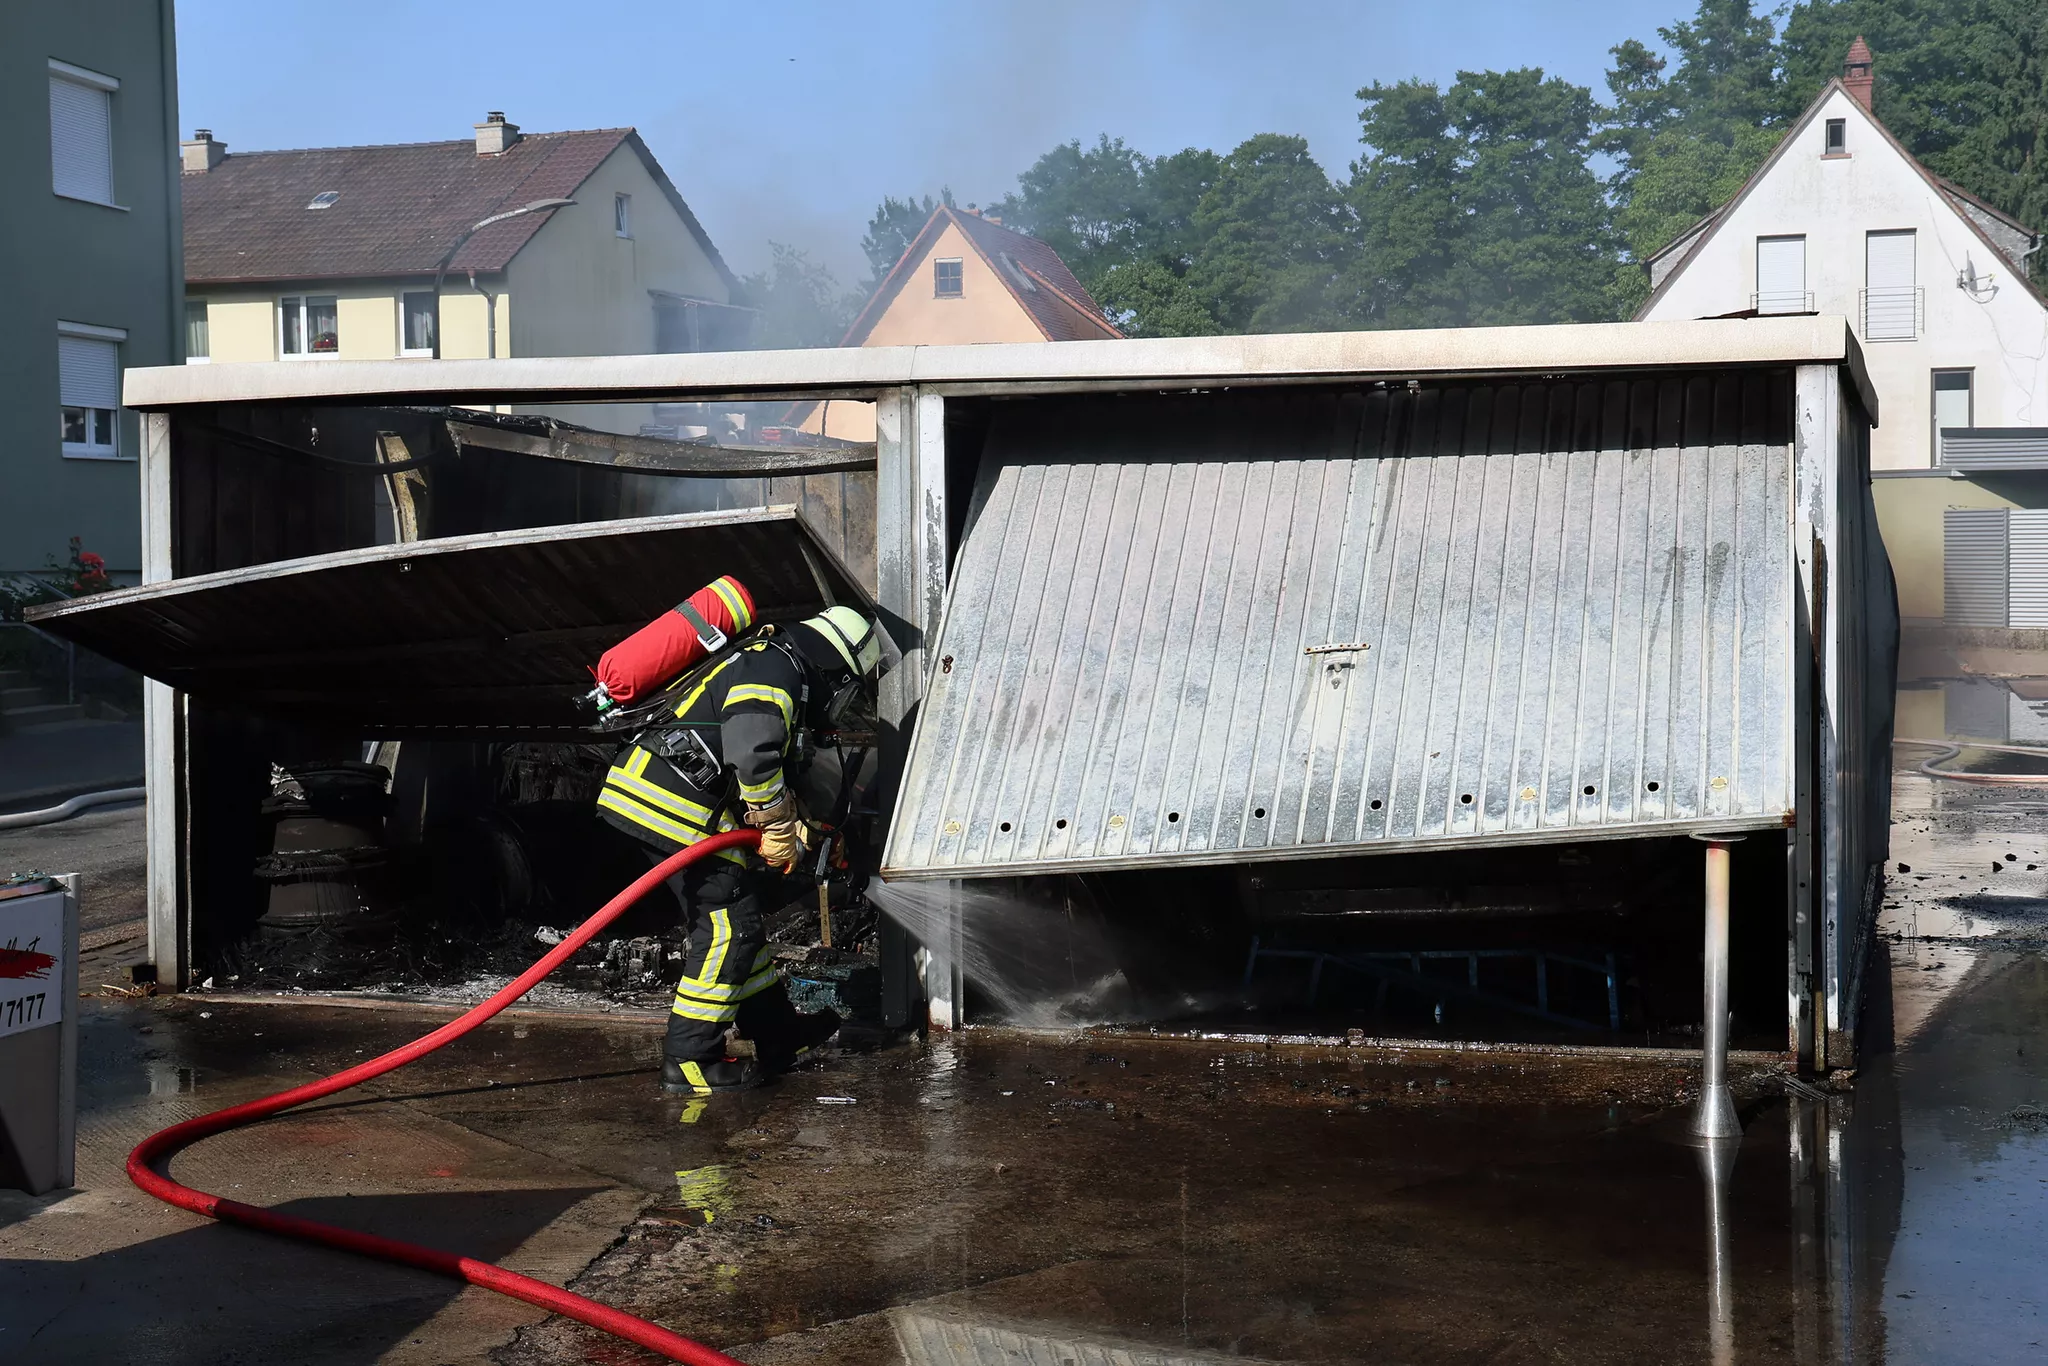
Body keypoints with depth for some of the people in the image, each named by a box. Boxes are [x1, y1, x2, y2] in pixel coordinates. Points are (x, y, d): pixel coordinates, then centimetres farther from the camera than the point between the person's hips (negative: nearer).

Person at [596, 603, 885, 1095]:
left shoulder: (761, 665, 25)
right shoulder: (775, 669, -9)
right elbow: (752, 753, -25)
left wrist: (794, 827, 18)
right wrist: (780, 828, -14)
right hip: (674, 802, -11)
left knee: (741, 910, 18)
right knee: (730, 925, -7)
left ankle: (777, 1034, 27)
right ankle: (688, 1061, -4)